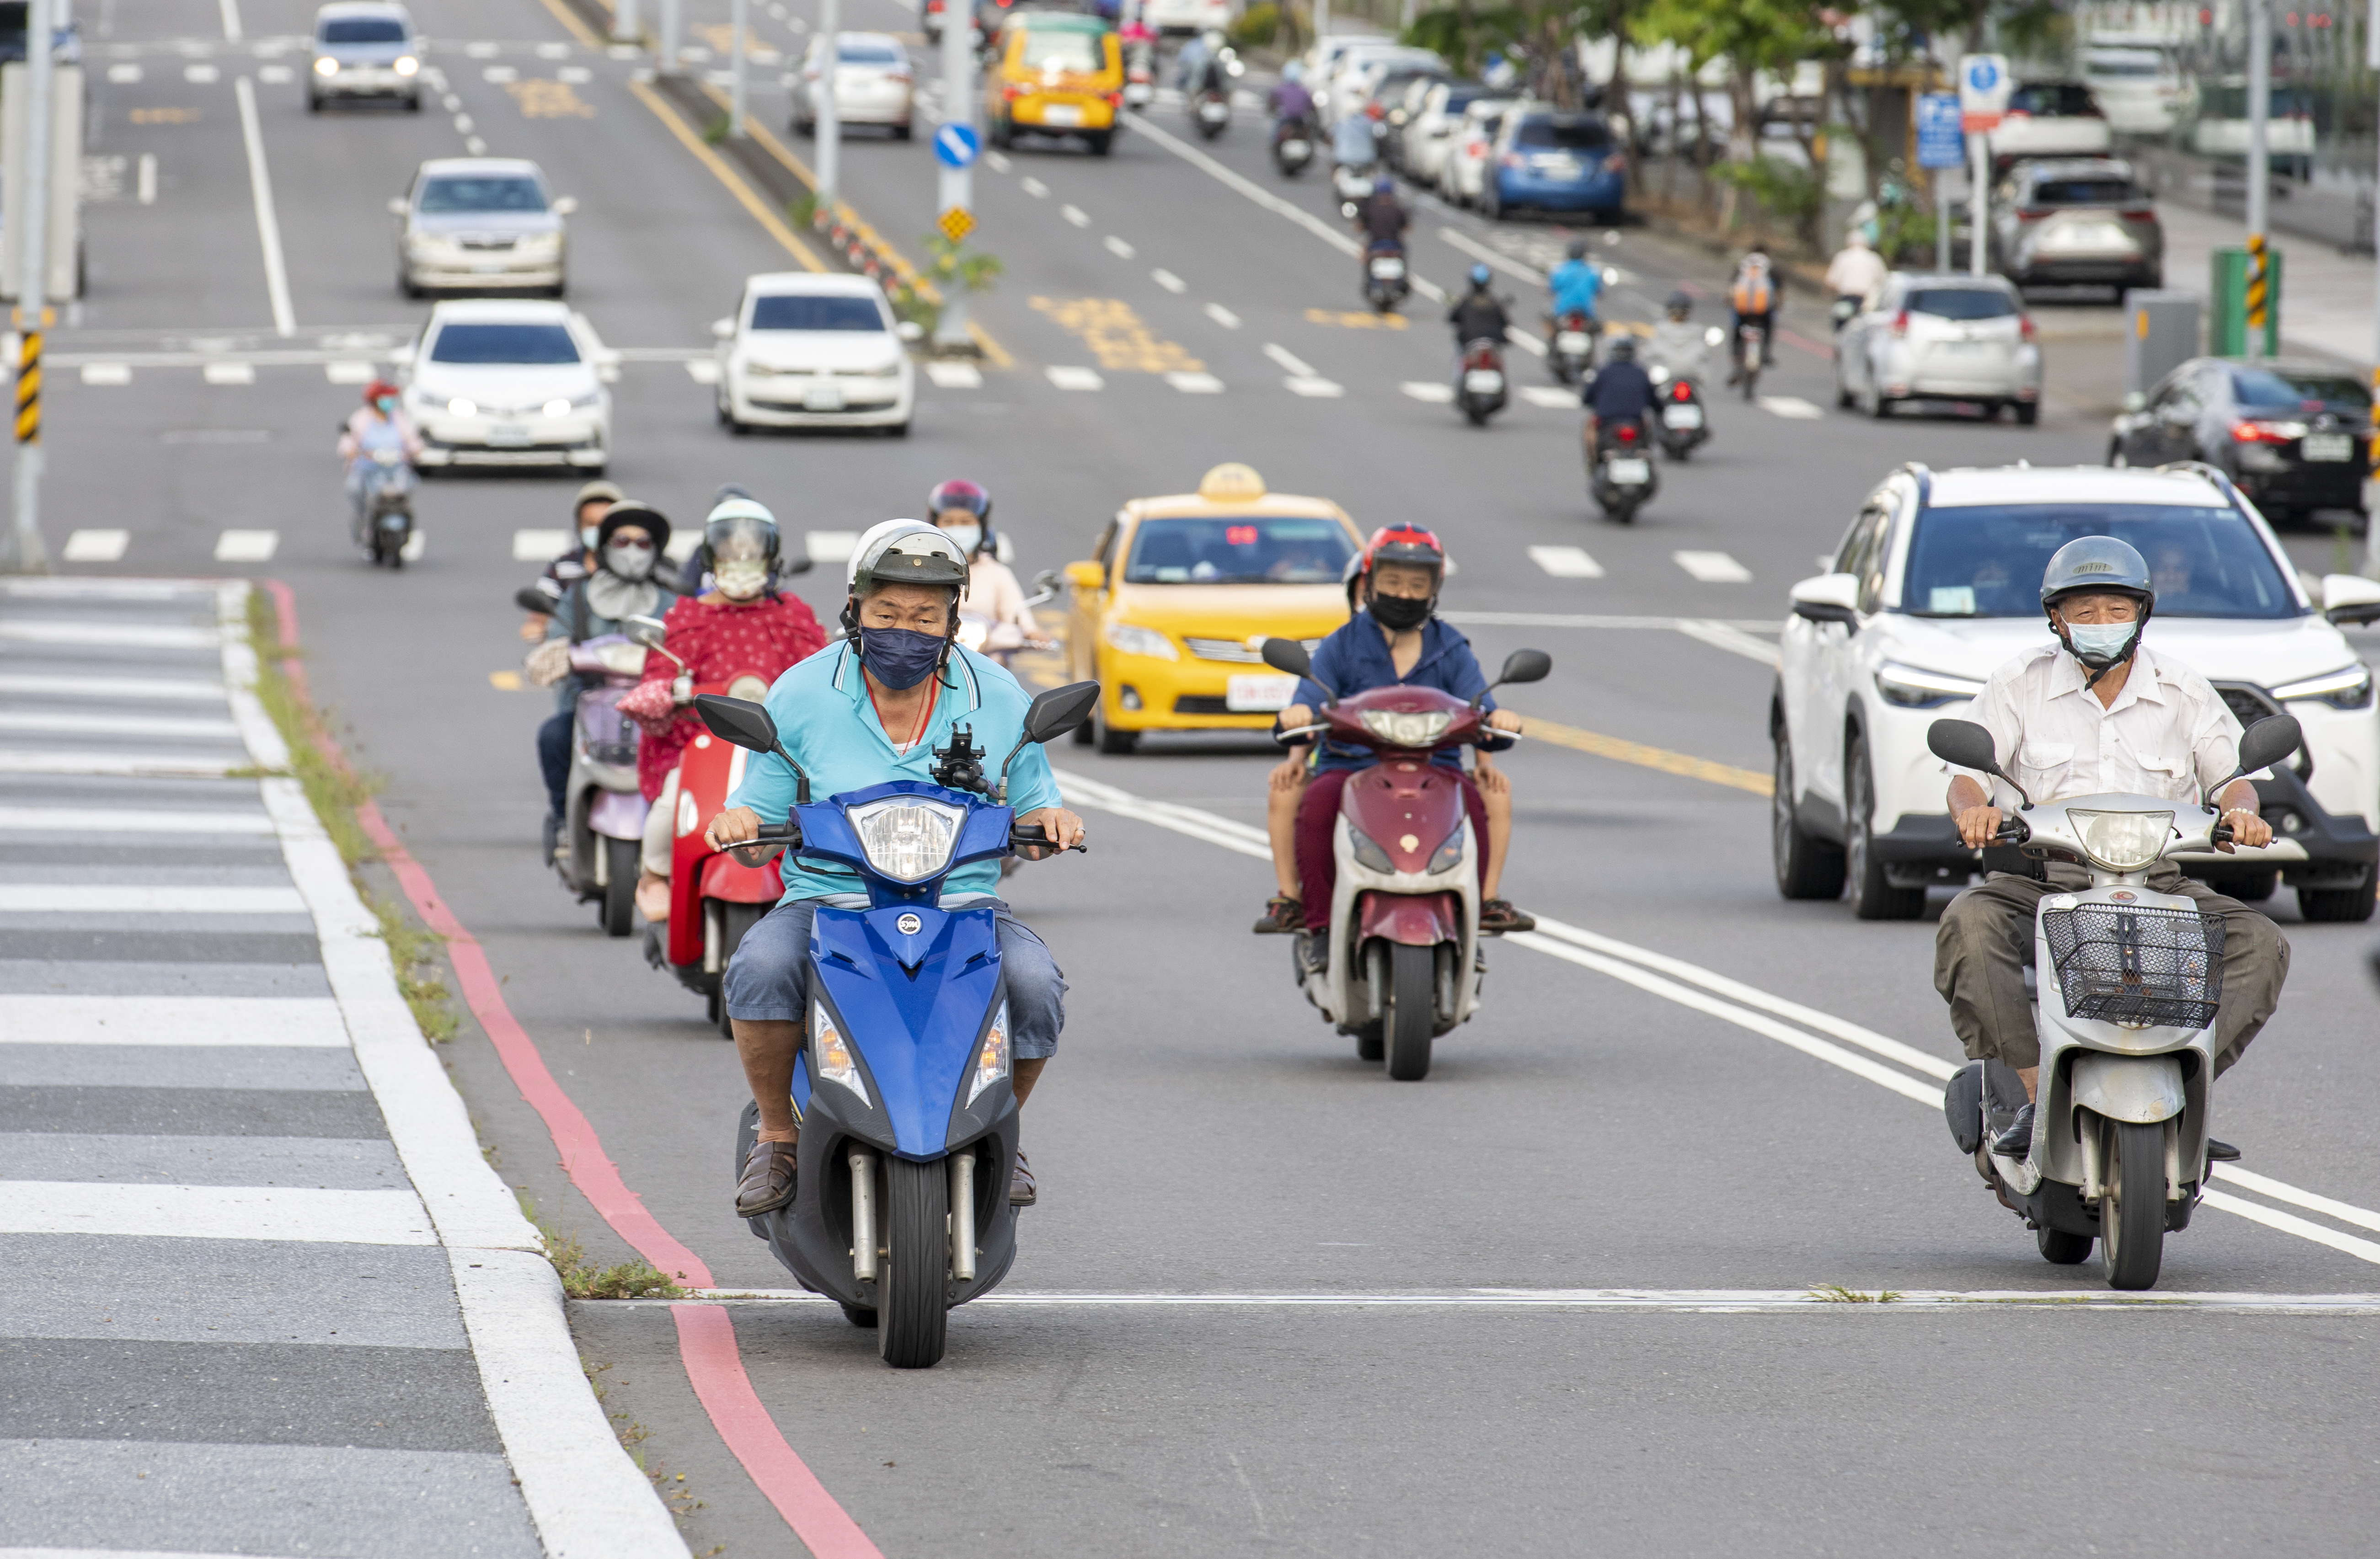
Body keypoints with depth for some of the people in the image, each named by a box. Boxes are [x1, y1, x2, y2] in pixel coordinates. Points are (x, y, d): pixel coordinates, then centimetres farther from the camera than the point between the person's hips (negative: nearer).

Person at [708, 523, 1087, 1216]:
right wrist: (738, 823, -18)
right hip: (827, 898, -1)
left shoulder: (998, 699, 5)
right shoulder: (802, 696, 1)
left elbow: (1028, 809, 13)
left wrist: (1051, 820, -11)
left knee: (1035, 985, -28)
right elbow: (764, 820, 6)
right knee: (760, 968, -33)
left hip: (963, 903, 1)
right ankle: (778, 1136, -10)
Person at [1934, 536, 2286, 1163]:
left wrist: (2242, 808, -22)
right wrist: (1974, 807, -25)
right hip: (2038, 882, -2)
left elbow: (2231, 771, 3)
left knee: (2259, 944, -22)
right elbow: (1967, 774, -1)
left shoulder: (2183, 692, 8)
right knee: (1969, 926, -34)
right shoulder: (2020, 684, 4)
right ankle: (2036, 1098, -33)